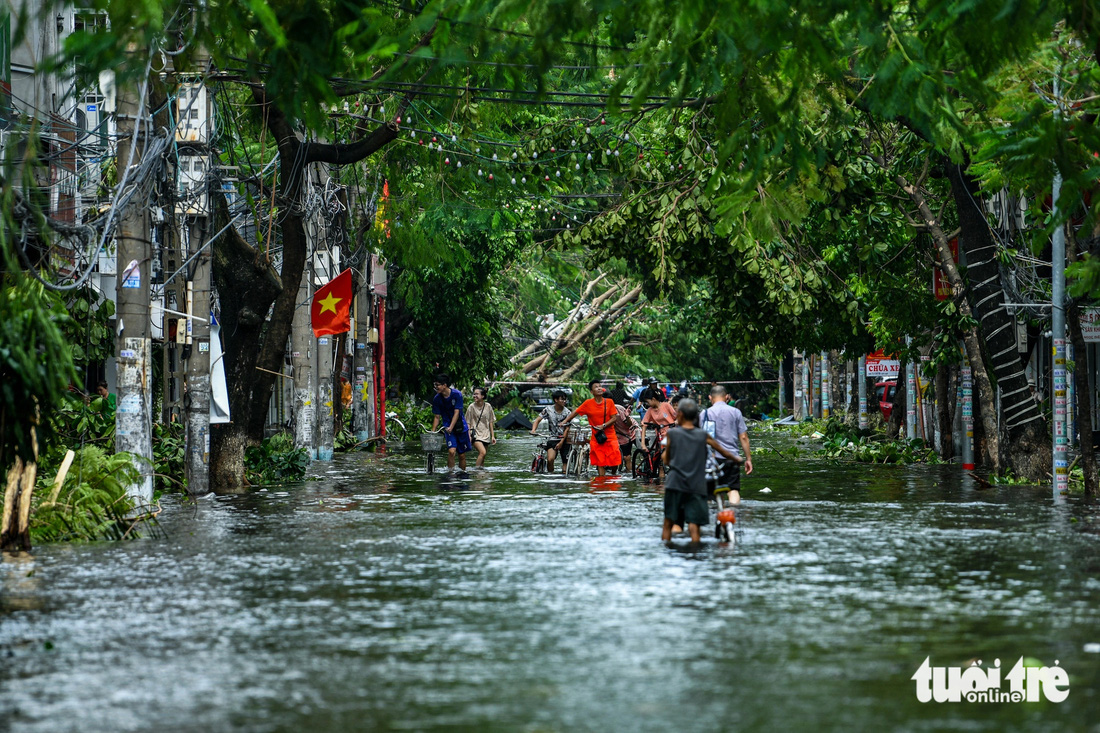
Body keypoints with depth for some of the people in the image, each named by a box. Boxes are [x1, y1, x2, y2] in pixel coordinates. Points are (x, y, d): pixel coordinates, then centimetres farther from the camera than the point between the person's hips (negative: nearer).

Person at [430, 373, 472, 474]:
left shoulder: (457, 394, -12)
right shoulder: (436, 399, -4)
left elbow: (456, 412, -16)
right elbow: (437, 417, 2)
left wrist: (451, 427, -27)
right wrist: (432, 432, -7)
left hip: (461, 427, -1)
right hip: (448, 427, 1)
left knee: (462, 455, 4)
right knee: (451, 451, -20)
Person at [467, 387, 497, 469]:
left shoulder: (488, 406, 4)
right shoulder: (472, 407, -3)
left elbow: (491, 422, 11)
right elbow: (468, 423, 1)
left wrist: (493, 436, 9)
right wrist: (468, 436, -6)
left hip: (486, 435, 4)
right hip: (476, 435, -4)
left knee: (482, 458, 4)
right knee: (482, 452, -24)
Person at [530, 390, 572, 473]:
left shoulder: (567, 412, -4)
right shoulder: (549, 409, -2)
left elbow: (567, 429, -6)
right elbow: (538, 419, -1)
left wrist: (561, 442, -14)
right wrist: (533, 430, -21)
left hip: (564, 439, 1)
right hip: (553, 439, -1)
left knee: (565, 461, -2)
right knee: (550, 459, -20)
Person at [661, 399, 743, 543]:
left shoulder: (673, 433, 2)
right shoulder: (703, 435, 5)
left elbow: (666, 460, 10)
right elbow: (723, 452, 16)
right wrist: (736, 459, 35)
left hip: (675, 484, 0)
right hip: (697, 486, 0)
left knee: (668, 523, 7)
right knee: (694, 526, -2)